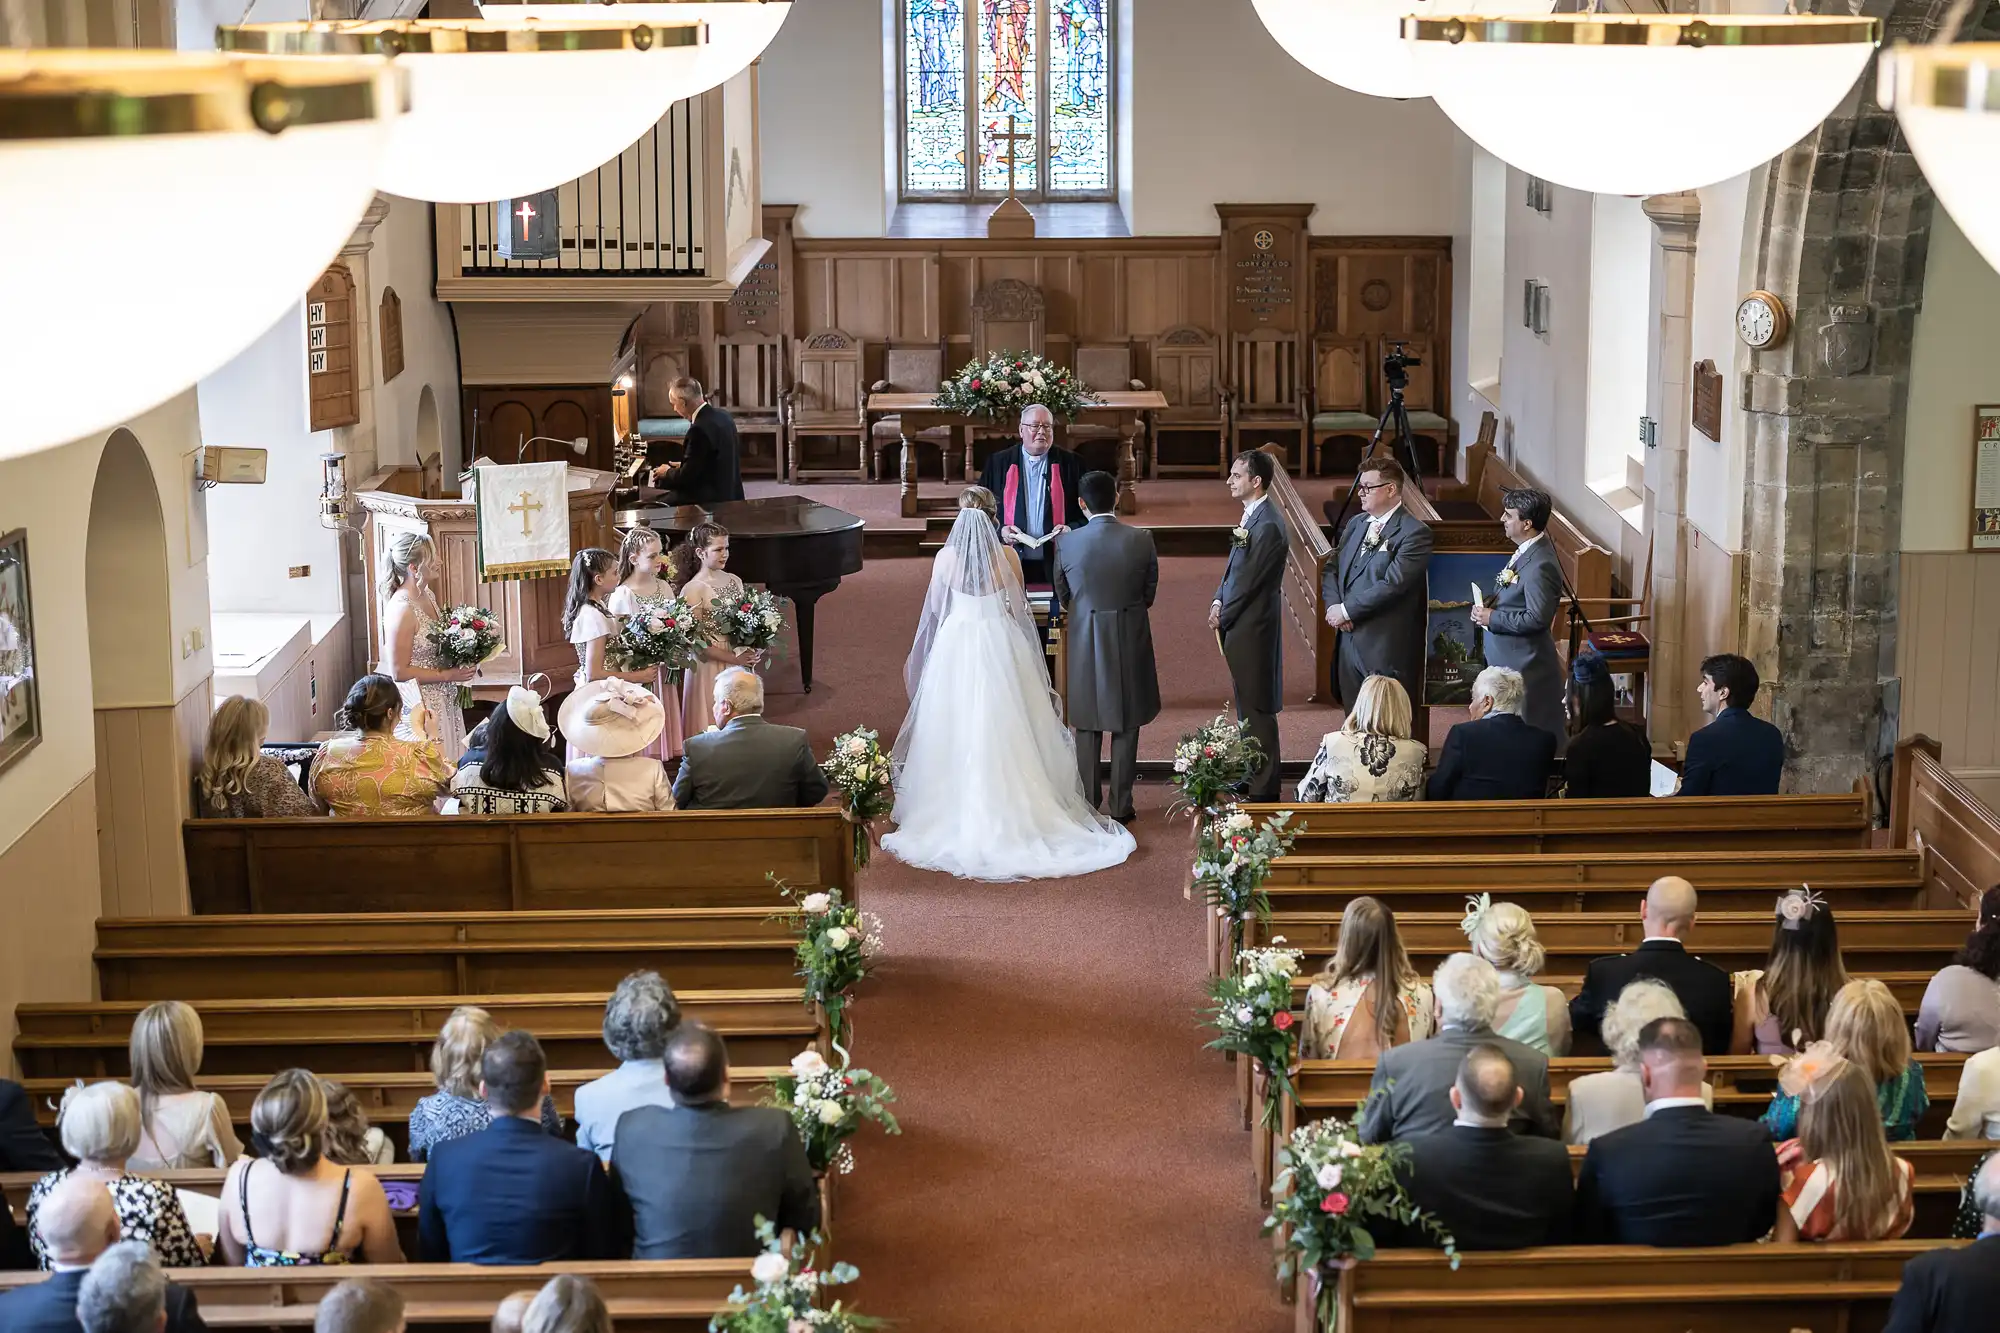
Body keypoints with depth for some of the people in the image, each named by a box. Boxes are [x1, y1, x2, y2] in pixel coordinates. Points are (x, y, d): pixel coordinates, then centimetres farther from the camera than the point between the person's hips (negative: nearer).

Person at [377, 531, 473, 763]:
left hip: (443, 699, 9)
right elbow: (399, 671, -20)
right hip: (419, 707, -9)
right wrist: (448, 675, -17)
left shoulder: (427, 595, 4)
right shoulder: (402, 609, -23)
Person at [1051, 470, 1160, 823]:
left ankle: (1089, 804, 17)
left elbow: (1062, 594, 4)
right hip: (1130, 641, 0)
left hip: (1084, 641, 0)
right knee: (1126, 725, 10)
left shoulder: (1066, 543, -11)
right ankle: (1121, 805, 14)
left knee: (1087, 727, 12)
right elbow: (1149, 593, 1)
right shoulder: (1141, 540, -10)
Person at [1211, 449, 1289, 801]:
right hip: (1241, 626, 10)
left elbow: (1248, 580, -19)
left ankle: (1263, 789, 5)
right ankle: (1252, 776, 29)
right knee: (1247, 704, 18)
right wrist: (1218, 602, 1)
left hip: (1252, 626, -10)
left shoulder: (1268, 525, -21)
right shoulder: (1252, 516, 10)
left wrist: (1223, 616, -9)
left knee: (1256, 707, -2)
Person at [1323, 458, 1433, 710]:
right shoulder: (1356, 524, 16)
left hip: (1386, 649, -7)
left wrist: (1347, 611, -13)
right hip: (1349, 641, 8)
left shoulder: (1415, 532, -11)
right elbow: (1331, 570, 16)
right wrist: (1333, 605, -3)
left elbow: (1392, 584, -19)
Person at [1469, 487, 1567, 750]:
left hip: (1526, 666, -10)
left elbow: (1537, 618, -27)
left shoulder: (1540, 565, -24)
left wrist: (1492, 619, -19)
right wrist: (1488, 605, 3)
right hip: (1508, 659, 10)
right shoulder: (1525, 551, 7)